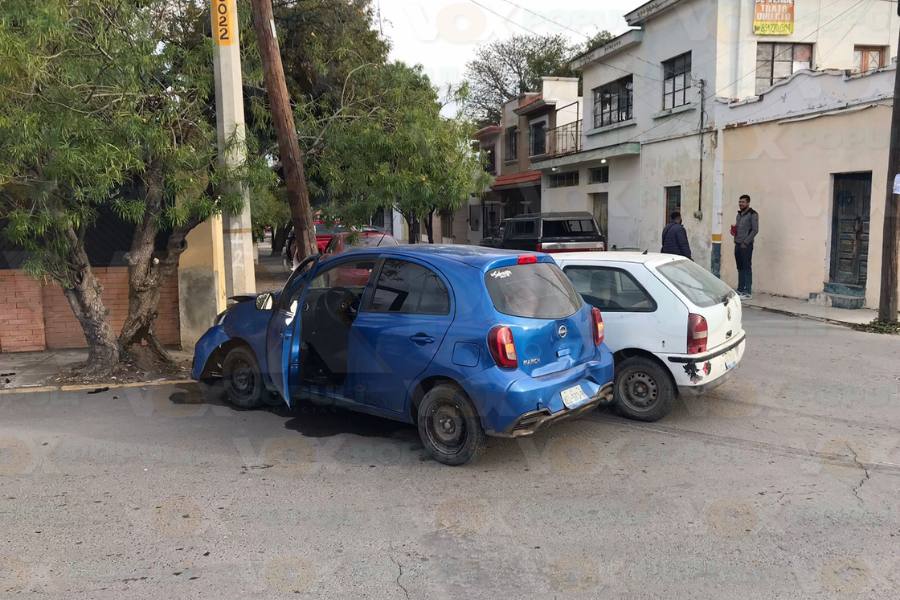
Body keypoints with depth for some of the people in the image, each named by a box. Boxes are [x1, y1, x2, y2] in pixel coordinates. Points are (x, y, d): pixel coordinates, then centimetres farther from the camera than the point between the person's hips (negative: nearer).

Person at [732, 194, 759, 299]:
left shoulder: (753, 214, -7)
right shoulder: (739, 214, 17)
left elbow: (755, 230, -12)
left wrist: (745, 242, -16)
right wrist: (733, 231, 4)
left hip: (746, 245, -7)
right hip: (737, 244, 7)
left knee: (747, 268, -6)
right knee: (740, 268, 11)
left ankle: (748, 292, -5)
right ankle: (740, 289, 17)